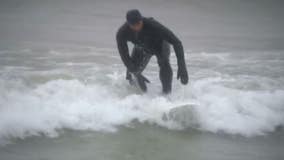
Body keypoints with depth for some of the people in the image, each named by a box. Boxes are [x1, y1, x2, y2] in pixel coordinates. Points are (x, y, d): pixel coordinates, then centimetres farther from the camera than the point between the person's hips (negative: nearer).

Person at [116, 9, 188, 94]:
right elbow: (124, 55, -25)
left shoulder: (153, 25, -43)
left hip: (160, 44, -3)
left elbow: (176, 42, -41)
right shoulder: (121, 33, -34)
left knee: (164, 64, -32)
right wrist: (137, 75, -34)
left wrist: (181, 66, -48)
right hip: (142, 47, 3)